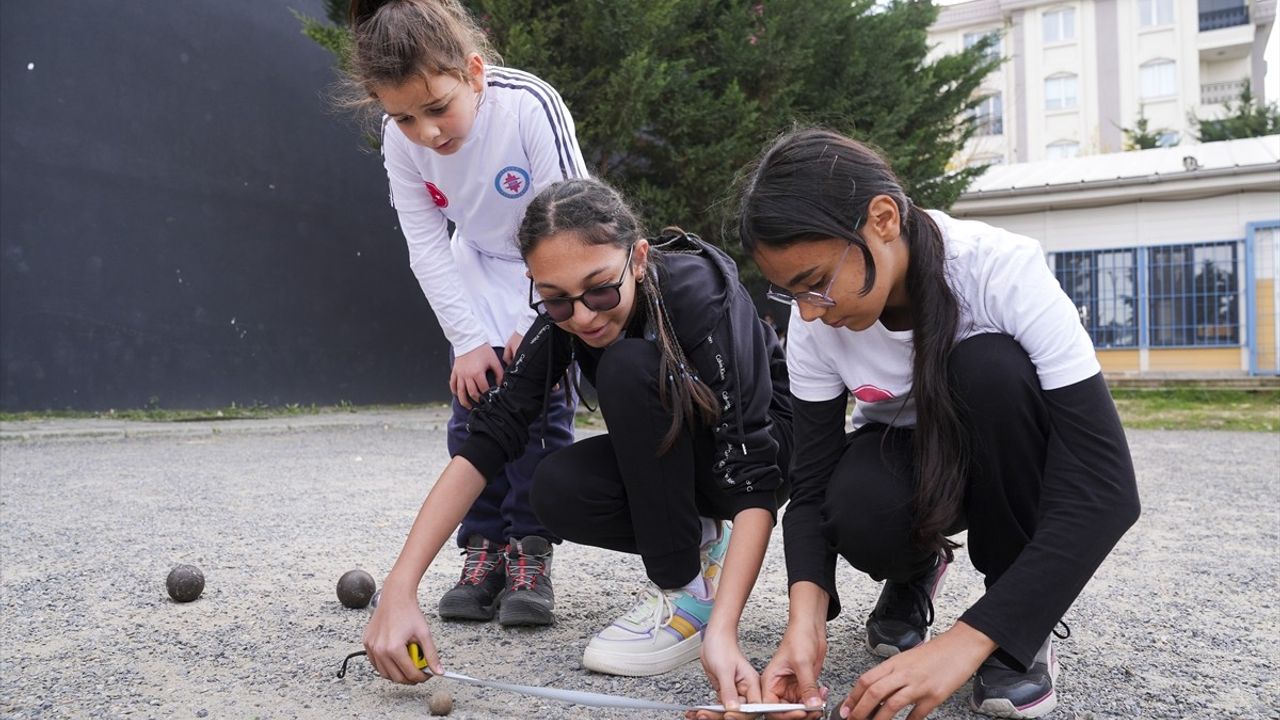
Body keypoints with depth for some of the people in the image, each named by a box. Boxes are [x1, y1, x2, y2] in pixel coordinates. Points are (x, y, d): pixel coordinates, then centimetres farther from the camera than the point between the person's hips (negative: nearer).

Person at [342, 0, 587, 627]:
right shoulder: (402, 141, -19)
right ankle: (484, 550, 7)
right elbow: (427, 247, -12)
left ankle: (531, 553, -1)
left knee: (542, 407, -11)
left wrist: (535, 327, -23)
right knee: (472, 407, -3)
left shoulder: (531, 107, -31)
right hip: (479, 268, 4)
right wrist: (469, 340, -16)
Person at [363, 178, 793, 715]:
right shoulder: (561, 318, -18)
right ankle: (698, 542, 3)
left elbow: (753, 481, -36)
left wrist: (721, 631, -48)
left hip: (763, 445, -4)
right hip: (667, 457, 5)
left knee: (629, 367, -31)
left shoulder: (701, 294, -33)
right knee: (557, 492, -26)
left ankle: (690, 593, -19)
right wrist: (399, 589, -32)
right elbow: (485, 442, -22)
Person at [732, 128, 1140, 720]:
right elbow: (813, 487, -15)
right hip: (904, 456, 2)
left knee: (991, 367, -34)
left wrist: (964, 643, -43)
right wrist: (806, 617, -35)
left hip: (1011, 463, -1)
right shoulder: (816, 324, -21)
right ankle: (914, 573, 4)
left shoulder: (1004, 269, -33)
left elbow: (1105, 488, -36)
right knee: (858, 510, -34)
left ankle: (1022, 626, -14)